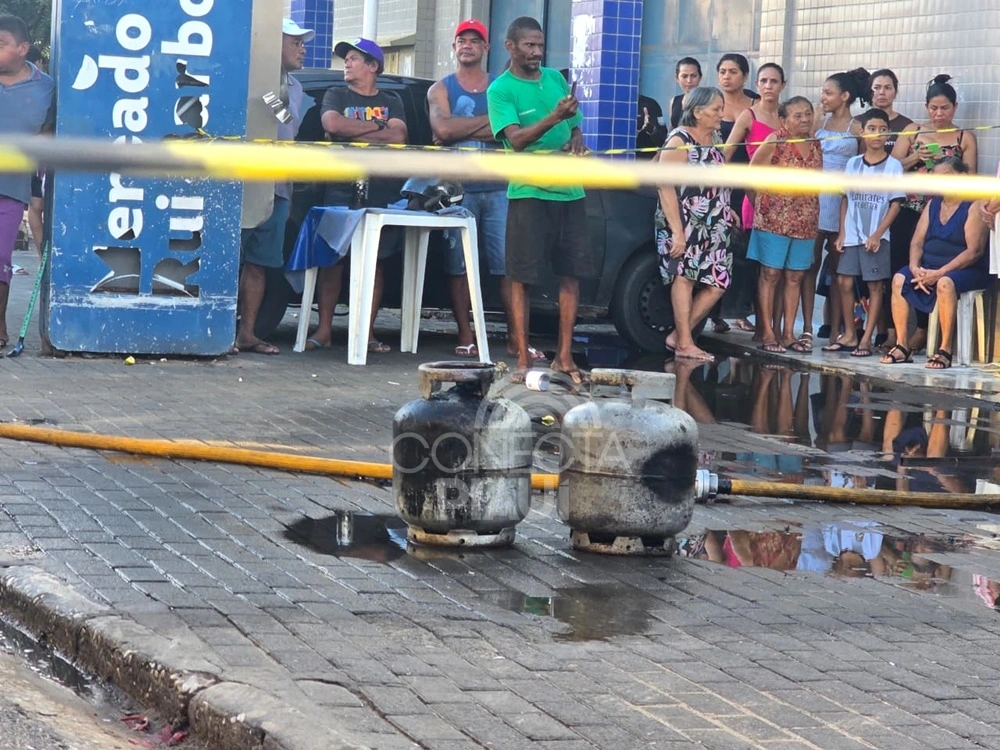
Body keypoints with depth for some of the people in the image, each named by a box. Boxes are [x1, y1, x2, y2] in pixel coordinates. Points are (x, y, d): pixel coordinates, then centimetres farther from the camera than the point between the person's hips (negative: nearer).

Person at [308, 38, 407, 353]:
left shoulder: (391, 102, 16)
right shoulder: (336, 96, 15)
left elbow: (398, 137, -2)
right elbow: (332, 124, -6)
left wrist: (352, 133, -4)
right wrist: (377, 127, -2)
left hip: (382, 191, 1)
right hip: (342, 188, -1)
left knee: (376, 261, -2)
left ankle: (367, 331, 1)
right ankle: (324, 329, -6)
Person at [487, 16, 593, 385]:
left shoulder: (555, 78, 13)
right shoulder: (500, 90, -4)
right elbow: (517, 139, -17)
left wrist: (576, 140, -1)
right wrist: (555, 117, -29)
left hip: (569, 191, 5)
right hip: (529, 192, -5)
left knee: (572, 273, 4)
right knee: (522, 278, -3)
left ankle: (564, 356, 10)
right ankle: (523, 357, 0)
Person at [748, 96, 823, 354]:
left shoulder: (816, 146, 10)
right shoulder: (775, 141, -8)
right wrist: (773, 193, -2)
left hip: (805, 223, 6)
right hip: (774, 217, -6)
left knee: (795, 277, 7)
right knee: (770, 274, -3)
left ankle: (788, 333, 12)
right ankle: (767, 333, -1)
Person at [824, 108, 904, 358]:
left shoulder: (893, 165, -3)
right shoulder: (853, 163, 8)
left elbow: (895, 204, -4)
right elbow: (845, 199, 11)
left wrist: (877, 234, -11)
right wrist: (841, 233, 3)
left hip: (877, 238, -4)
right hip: (851, 235, 4)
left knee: (875, 286, 1)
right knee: (845, 282, 3)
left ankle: (866, 339, 5)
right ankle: (849, 335, 14)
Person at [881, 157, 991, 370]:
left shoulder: (974, 207, -8)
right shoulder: (932, 205, 14)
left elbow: (974, 250, -17)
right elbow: (917, 242, 10)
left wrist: (940, 273, -23)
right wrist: (915, 268, -13)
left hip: (968, 270, -7)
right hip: (929, 267, 7)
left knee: (945, 283, -37)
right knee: (899, 279, -16)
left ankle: (945, 350, -33)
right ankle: (901, 346, -17)